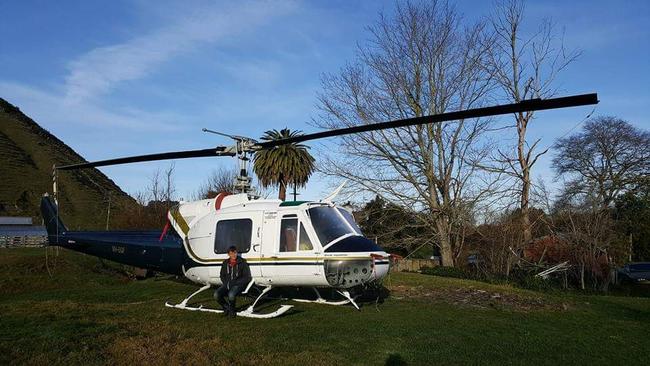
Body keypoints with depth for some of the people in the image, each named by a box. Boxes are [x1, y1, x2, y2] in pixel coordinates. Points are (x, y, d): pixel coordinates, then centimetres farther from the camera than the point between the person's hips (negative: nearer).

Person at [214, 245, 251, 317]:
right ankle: (226, 307, 6)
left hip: (238, 284, -5)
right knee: (216, 295, -23)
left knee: (231, 295, -36)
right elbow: (222, 276, 22)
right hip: (227, 284, 5)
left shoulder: (242, 263, -3)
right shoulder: (225, 263, 11)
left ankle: (232, 310, -3)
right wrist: (226, 283, 0)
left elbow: (247, 278, -5)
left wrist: (234, 283, -12)